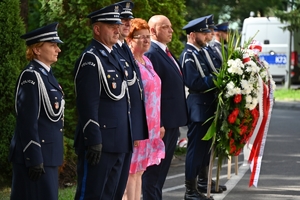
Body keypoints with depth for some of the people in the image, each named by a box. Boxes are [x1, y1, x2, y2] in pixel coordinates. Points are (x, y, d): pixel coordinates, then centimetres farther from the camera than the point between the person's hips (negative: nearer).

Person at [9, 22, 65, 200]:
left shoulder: (46, 74, 14)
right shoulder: (31, 76, -15)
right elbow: (27, 121, -19)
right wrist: (35, 160, -21)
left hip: (48, 156, 10)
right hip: (36, 156, -10)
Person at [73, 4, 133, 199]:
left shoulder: (114, 57, 17)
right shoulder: (90, 59, -11)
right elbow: (88, 104, -18)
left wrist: (128, 139, 17)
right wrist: (94, 141, -22)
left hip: (118, 143, 9)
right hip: (100, 144, -9)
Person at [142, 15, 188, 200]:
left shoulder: (166, 53, 15)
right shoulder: (151, 54, -15)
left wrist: (177, 121, 18)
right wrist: (157, 124, -23)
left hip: (172, 122, 10)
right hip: (161, 123, -10)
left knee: (162, 169, 16)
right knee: (154, 169, -3)